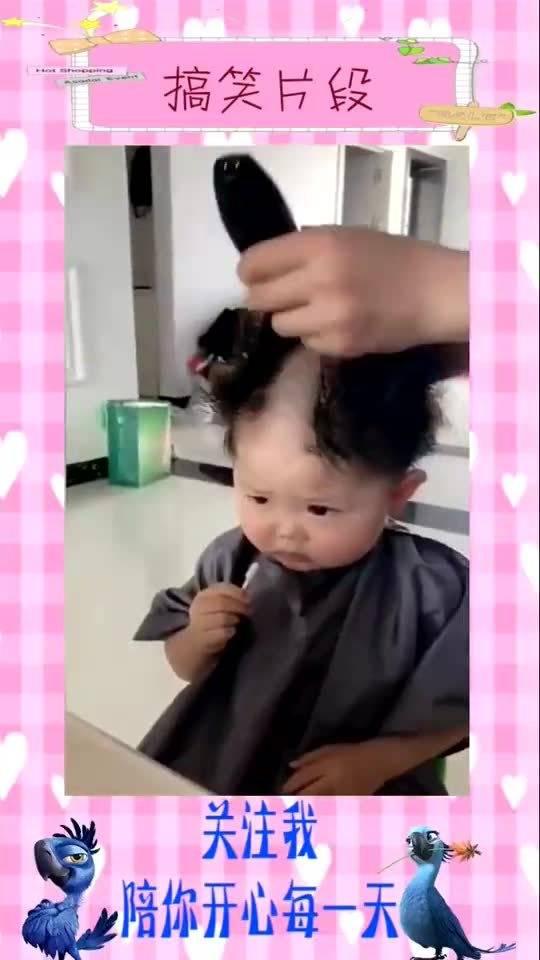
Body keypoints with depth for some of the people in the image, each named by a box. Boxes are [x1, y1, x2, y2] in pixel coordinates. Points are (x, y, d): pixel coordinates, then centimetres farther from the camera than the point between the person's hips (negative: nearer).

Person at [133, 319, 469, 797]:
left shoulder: (432, 586, -19)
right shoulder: (232, 560, -12)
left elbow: (459, 706, -8)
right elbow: (189, 669, 4)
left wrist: (377, 760, -18)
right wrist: (198, 641, -16)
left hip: (364, 792, -1)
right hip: (220, 768, 2)